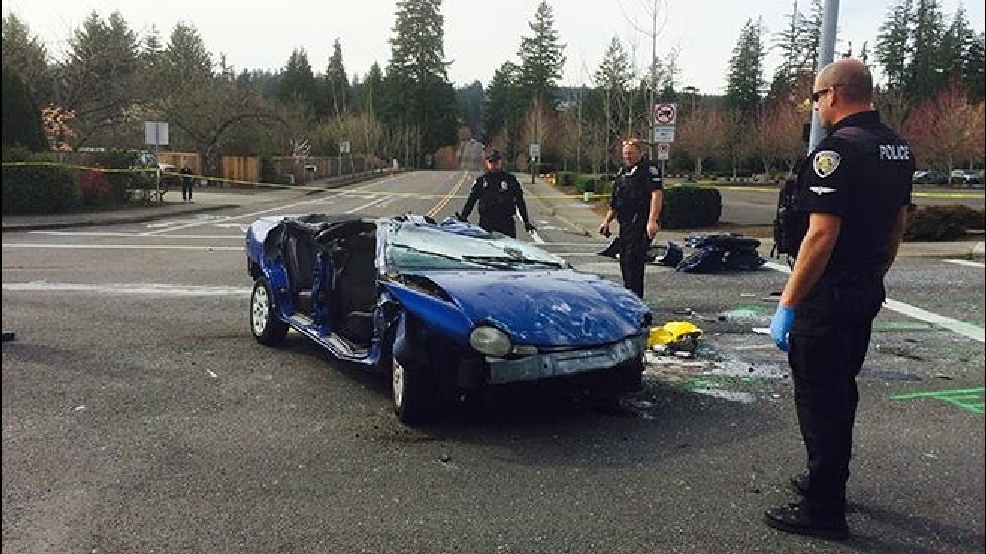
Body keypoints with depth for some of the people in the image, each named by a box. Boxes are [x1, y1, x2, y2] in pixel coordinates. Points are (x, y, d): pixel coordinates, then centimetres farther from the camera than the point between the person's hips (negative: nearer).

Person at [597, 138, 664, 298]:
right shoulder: (623, 171, 22)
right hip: (625, 225, 9)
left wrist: (652, 221, -27)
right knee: (625, 262, 11)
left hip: (640, 226, -9)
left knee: (634, 262, -12)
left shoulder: (649, 169, -6)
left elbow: (657, 194, -18)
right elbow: (615, 202, 28)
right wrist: (607, 221, 23)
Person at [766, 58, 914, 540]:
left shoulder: (837, 149, -19)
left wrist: (787, 306, -21)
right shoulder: (898, 148, 10)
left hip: (827, 299, -9)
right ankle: (827, 480, 36)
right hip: (867, 293, 9)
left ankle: (823, 511, 11)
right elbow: (897, 225, 17)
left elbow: (821, 235, -24)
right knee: (841, 392, 20)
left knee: (818, 398, 1)